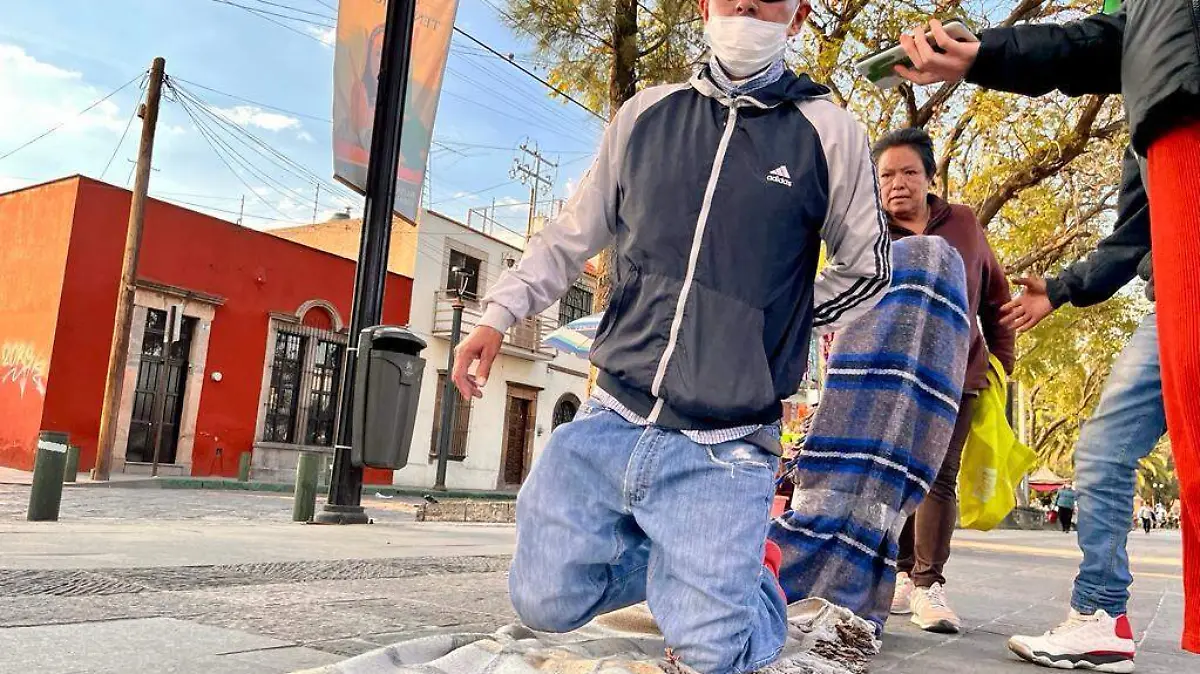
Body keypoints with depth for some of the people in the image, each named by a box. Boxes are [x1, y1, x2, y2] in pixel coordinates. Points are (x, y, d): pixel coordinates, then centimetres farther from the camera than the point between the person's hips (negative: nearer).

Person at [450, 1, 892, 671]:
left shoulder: (829, 132, -1)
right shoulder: (646, 115, 8)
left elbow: (867, 269, 10)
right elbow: (574, 234, 17)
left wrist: (779, 323, 3)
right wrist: (502, 311, 8)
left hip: (724, 449, -3)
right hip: (608, 423, 4)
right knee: (545, 602, 5)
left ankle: (750, 563, 25)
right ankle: (680, 555, 30)